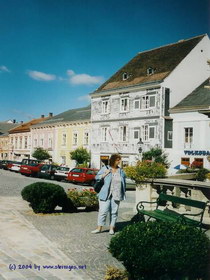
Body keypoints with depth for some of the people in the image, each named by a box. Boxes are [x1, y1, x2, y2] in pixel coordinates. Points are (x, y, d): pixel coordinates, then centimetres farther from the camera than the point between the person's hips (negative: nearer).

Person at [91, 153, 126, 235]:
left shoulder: (121, 171, 11)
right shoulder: (105, 168, 1)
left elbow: (124, 183, 17)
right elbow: (97, 177, 2)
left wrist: (123, 194, 10)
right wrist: (105, 174, -11)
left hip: (116, 195, 3)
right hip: (106, 195, -3)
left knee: (114, 212, 6)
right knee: (103, 211, -1)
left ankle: (112, 228, 17)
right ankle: (99, 228, 10)